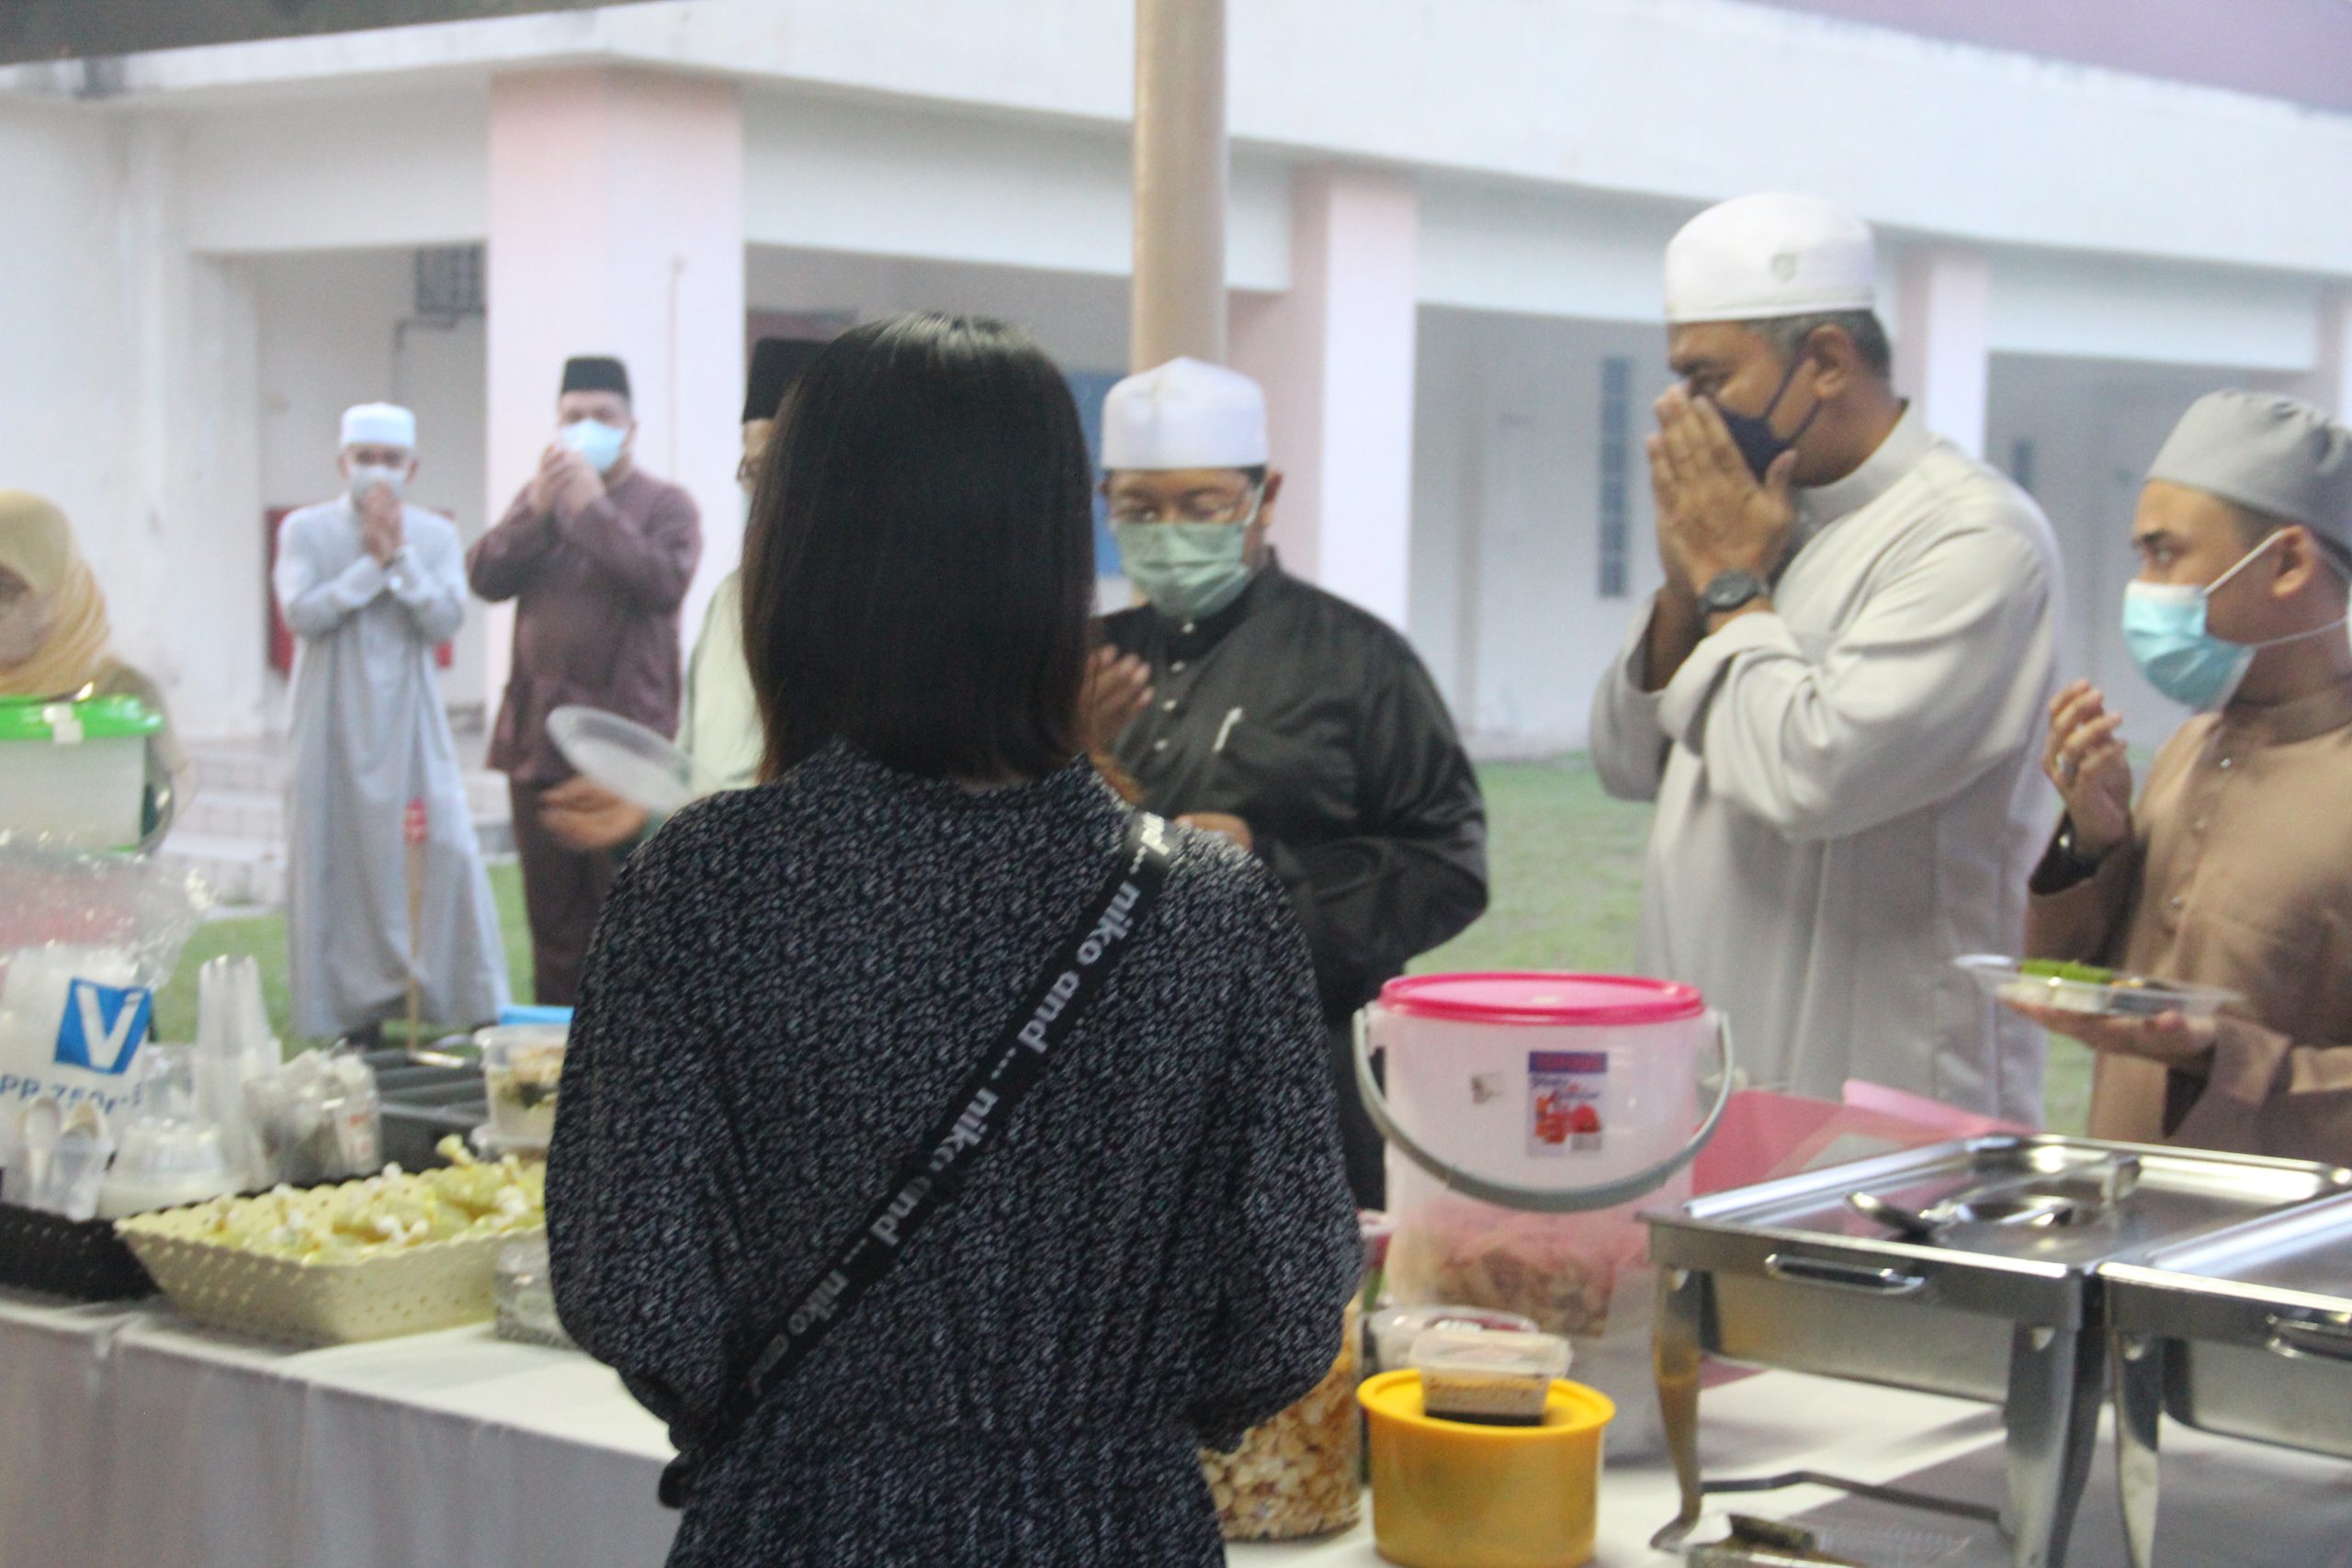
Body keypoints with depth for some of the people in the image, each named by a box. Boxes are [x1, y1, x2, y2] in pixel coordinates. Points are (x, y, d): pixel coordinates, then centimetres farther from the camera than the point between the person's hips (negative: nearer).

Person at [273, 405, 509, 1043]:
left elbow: (447, 620, -6)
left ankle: (478, 1007, -1)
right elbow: (302, 614, -11)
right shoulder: (306, 530, 4)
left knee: (449, 852, -7)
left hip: (412, 726, 1)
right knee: (340, 862, -1)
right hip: (335, 726, -1)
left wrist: (399, 555, -12)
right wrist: (373, 562, -11)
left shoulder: (436, 535, 8)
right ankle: (355, 1010, 7)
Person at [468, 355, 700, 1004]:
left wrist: (592, 507, -12)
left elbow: (665, 582, -16)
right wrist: (537, 508, -8)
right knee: (553, 918, 8)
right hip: (539, 738, 5)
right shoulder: (537, 497, 17)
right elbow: (485, 577, 4)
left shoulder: (665, 504, 3)